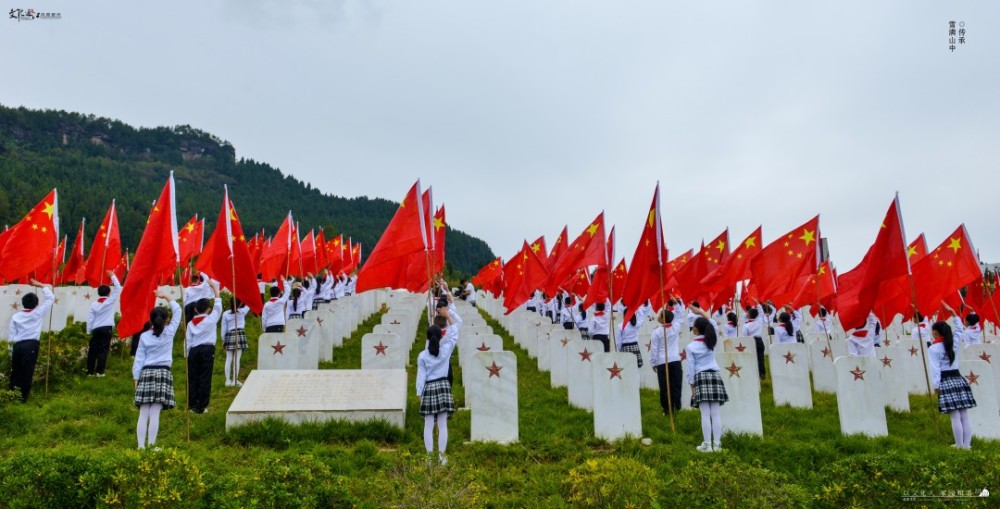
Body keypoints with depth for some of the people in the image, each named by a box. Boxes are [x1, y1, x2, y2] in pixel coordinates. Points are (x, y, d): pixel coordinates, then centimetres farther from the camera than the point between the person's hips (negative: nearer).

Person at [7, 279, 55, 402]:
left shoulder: (15, 316, 3)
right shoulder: (38, 313, -4)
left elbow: (11, 335, 5)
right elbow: (50, 298, 2)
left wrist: (13, 348, 13)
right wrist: (41, 285, 9)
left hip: (17, 345, 3)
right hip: (31, 345, -3)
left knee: (15, 370, 15)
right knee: (27, 371, 0)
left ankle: (12, 392, 24)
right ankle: (23, 395, 2)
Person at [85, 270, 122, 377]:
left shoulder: (94, 304, 7)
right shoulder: (110, 301, -3)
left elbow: (90, 318, 5)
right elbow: (118, 288, 1)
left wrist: (89, 331, 11)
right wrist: (113, 276, 7)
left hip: (96, 329, 3)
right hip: (106, 328, -3)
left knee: (93, 350, 8)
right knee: (103, 350, -2)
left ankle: (90, 371, 10)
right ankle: (99, 371, -7)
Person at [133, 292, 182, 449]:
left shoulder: (144, 336, 4)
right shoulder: (169, 332, 1)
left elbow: (139, 359, 4)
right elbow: (177, 311, 12)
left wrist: (136, 378, 10)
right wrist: (166, 297, 18)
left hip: (146, 373, 1)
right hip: (163, 373, -1)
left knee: (143, 414, 1)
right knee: (155, 414, -3)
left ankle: (141, 446, 0)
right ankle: (151, 446, -4)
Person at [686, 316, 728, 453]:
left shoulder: (691, 346, -5)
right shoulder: (711, 342, 6)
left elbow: (691, 367, -5)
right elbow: (712, 324, 24)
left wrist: (692, 385, 2)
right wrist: (703, 314, 29)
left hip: (701, 378, -4)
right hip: (715, 376, 4)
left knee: (705, 414, -5)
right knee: (715, 413, 2)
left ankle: (707, 444, -5)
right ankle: (717, 444, 3)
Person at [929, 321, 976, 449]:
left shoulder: (933, 348, -8)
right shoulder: (954, 344, 7)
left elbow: (935, 368, -14)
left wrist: (936, 385, -12)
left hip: (946, 382, -5)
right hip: (959, 380, 6)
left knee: (955, 417, -4)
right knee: (964, 416, 5)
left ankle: (959, 445, -1)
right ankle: (967, 444, 7)